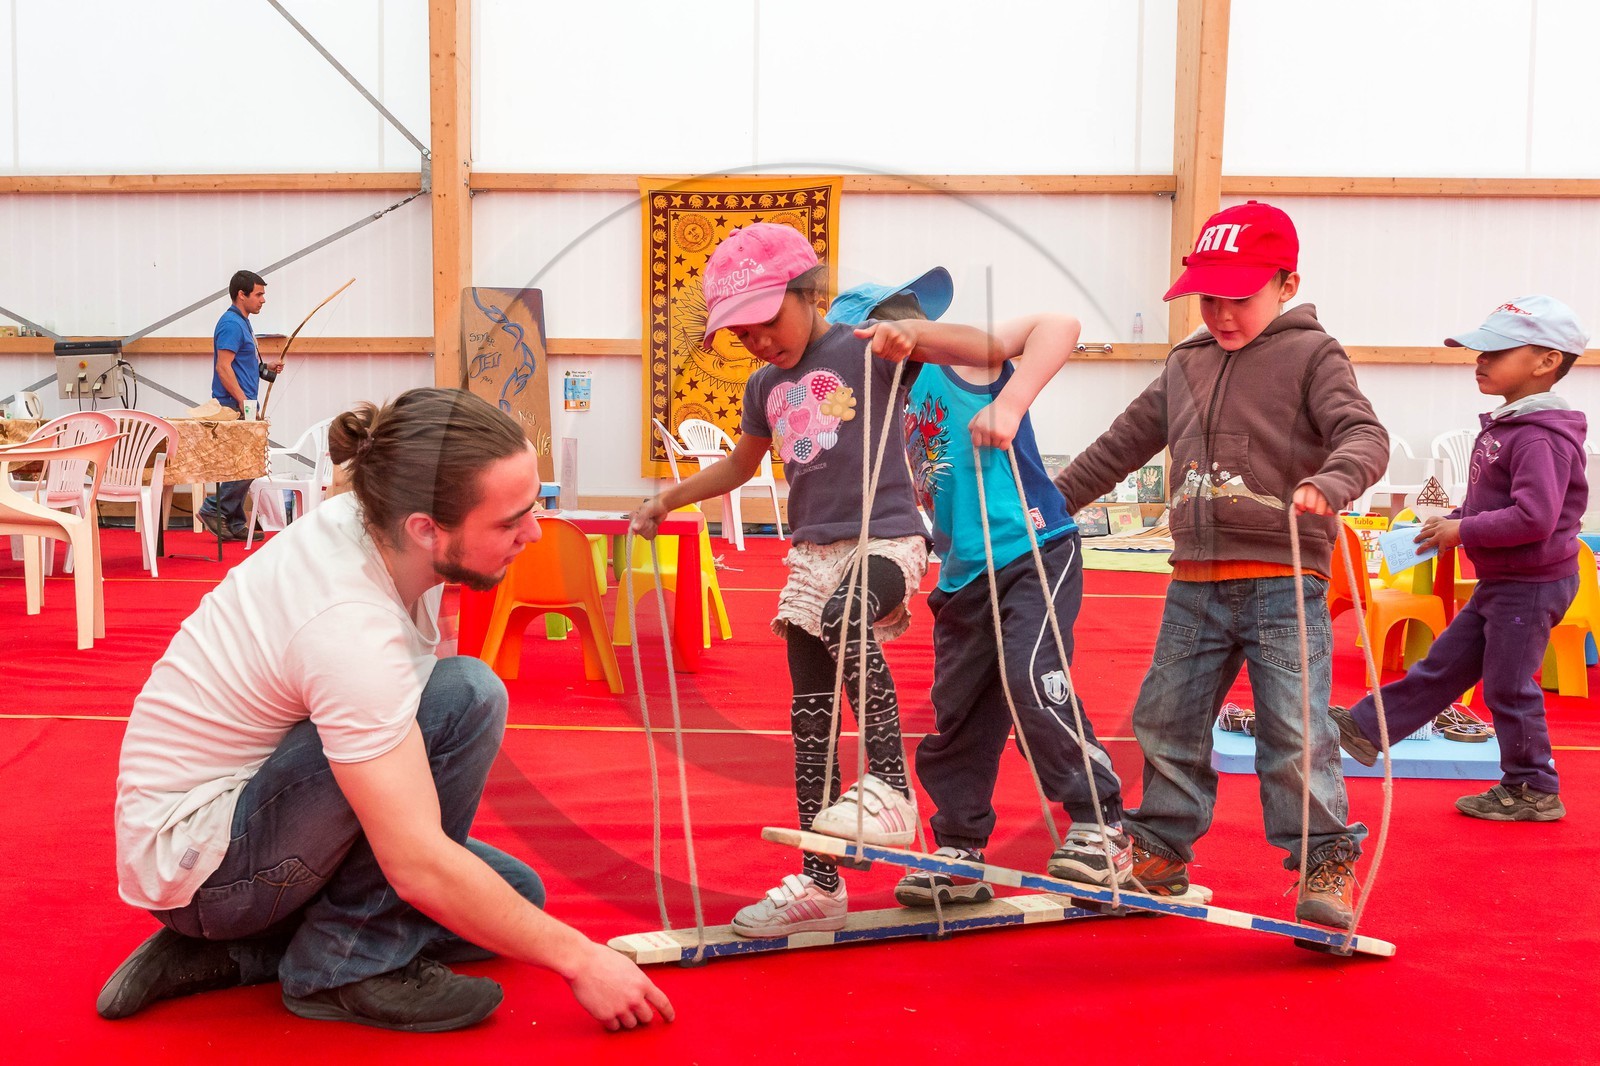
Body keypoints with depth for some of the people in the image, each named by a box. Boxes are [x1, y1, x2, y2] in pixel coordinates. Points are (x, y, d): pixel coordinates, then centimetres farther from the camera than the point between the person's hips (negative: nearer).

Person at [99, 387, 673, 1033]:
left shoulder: (361, 521, -9)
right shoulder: (350, 630, -33)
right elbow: (418, 866, -32)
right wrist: (579, 957, -24)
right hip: (194, 856, -9)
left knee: (514, 897, 7)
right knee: (467, 696, -27)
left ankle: (231, 952, 6)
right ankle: (349, 963, -13)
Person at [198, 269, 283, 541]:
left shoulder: (242, 323, 19)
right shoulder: (231, 324, -13)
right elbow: (223, 367, -21)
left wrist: (266, 368, 14)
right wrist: (243, 400, -24)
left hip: (243, 406, 10)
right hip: (234, 406, -10)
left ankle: (234, 525, 13)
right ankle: (214, 510, -6)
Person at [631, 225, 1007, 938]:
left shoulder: (864, 349, -5)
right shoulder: (765, 387, 14)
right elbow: (739, 465, 33)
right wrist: (667, 500, 25)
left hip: (887, 539, -7)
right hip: (812, 553, 7)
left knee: (845, 618, -39)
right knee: (810, 719, 5)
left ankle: (889, 785, -31)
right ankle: (818, 886, 13)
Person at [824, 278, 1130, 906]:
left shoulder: (957, 349, -4)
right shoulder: (907, 409, 20)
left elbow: (1058, 327, -18)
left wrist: (1007, 407, -27)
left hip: (1035, 552, -9)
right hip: (963, 577, 9)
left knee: (1031, 680, -23)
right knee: (957, 716, 10)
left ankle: (1100, 826, -9)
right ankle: (959, 854, 21)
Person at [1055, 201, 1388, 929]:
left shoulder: (1309, 355, 0)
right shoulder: (1184, 365, 16)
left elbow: (1366, 436, -13)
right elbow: (1124, 442, 24)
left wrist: (1330, 481, -34)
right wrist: (1053, 500, 26)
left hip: (1282, 582, -5)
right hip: (1195, 586, 6)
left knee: (1295, 732, -8)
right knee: (1165, 720, 11)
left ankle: (1325, 864, 6)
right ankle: (1160, 853, 26)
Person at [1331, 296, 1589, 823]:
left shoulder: (1540, 438, -22)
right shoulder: (1503, 426, 9)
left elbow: (1534, 517, -30)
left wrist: (1462, 532, -22)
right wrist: (1453, 520, 4)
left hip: (1531, 586, -10)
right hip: (1500, 583, 10)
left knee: (1507, 687, 1)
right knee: (1443, 665, 16)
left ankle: (1532, 790, 15)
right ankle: (1366, 729, 23)